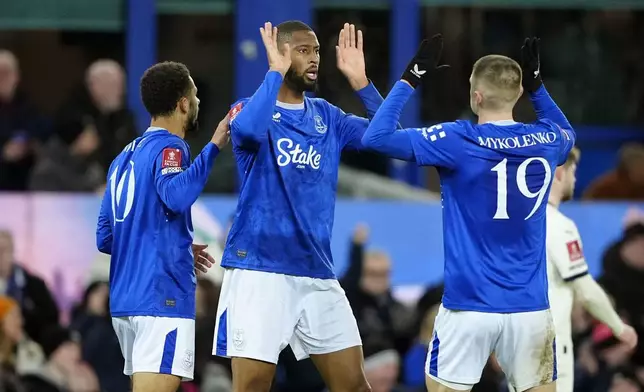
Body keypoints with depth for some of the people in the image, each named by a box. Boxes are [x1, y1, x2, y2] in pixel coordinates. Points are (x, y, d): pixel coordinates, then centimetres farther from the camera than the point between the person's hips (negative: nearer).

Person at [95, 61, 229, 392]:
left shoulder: (125, 157, 17)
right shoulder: (169, 148, -7)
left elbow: (105, 238, 20)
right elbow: (176, 195, -30)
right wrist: (214, 145, -23)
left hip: (124, 299, 9)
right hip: (162, 296, -9)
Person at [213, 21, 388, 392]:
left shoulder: (326, 116, 12)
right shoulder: (252, 109, -4)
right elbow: (247, 129, -28)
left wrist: (360, 81, -4)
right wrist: (276, 73, -19)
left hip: (317, 271, 5)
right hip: (259, 269, -5)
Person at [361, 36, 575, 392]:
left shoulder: (460, 142, -11)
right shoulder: (546, 141, 3)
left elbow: (376, 137, -8)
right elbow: (567, 133, 30)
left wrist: (410, 79, -1)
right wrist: (536, 85, 27)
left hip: (470, 305, -3)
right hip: (530, 307, 3)